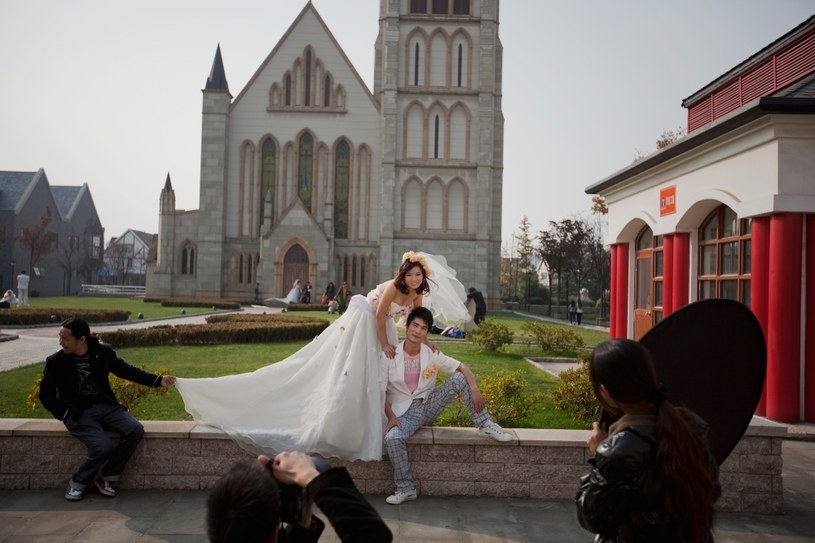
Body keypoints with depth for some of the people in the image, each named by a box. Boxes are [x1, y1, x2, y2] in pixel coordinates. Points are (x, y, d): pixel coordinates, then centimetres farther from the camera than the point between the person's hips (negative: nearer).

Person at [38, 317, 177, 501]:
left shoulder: (103, 353, -1)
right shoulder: (55, 362, -5)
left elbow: (126, 370, 10)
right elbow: (46, 395, 5)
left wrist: (158, 380, 3)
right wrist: (65, 414, -9)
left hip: (105, 407, 3)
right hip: (78, 414, -3)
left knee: (135, 430, -21)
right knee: (103, 446, -28)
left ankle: (106, 476, -2)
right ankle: (78, 482, 2)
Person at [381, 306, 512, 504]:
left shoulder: (431, 354, -4)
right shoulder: (390, 356, -10)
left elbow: (462, 367, -4)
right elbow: (380, 391, -8)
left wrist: (474, 389, -23)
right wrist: (391, 418, -20)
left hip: (428, 405, 2)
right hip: (404, 412, -2)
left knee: (459, 378, -18)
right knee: (392, 438, -35)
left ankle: (485, 424, -9)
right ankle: (406, 488, -16)